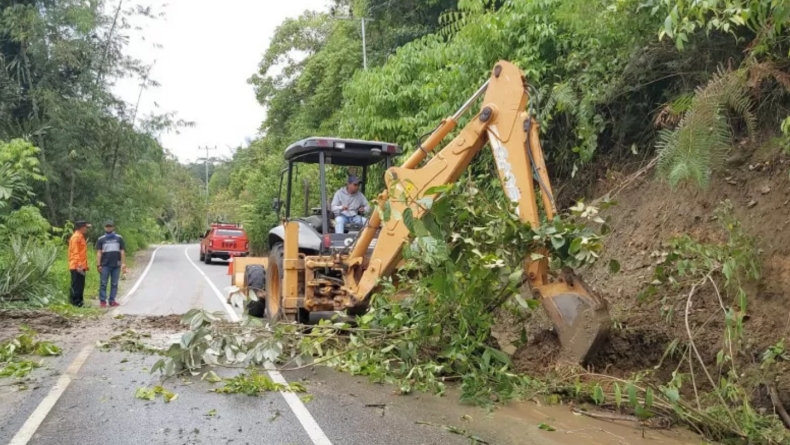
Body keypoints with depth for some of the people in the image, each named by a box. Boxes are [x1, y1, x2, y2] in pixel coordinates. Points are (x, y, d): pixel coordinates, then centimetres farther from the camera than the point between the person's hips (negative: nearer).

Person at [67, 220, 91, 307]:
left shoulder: (81, 237, 18)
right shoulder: (76, 237, -11)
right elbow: (75, 252, -18)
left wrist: (85, 265, 20)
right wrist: (78, 265, -23)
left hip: (81, 266, 10)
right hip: (77, 267, -10)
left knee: (80, 286, 12)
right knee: (76, 286, -6)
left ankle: (79, 302, 17)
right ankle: (75, 302, -3)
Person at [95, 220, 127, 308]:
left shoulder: (119, 238, 8)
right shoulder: (101, 239, 6)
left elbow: (122, 251, 7)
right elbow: (99, 253, 2)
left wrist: (123, 263, 0)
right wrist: (98, 265, -5)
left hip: (116, 265, 1)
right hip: (105, 265, -1)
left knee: (114, 284, 4)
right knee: (103, 283, 0)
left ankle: (112, 300, 10)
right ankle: (102, 301, 3)